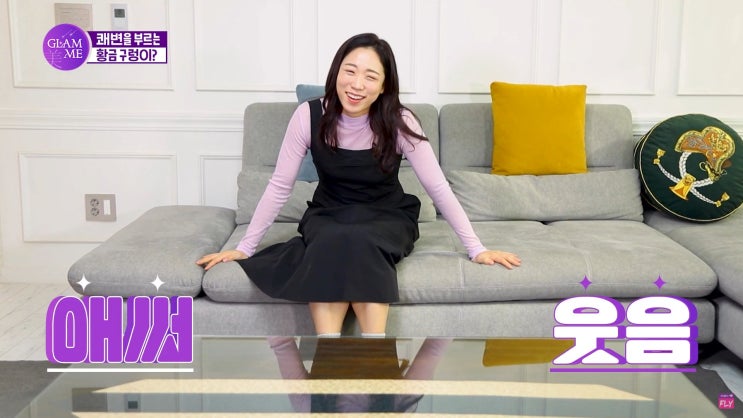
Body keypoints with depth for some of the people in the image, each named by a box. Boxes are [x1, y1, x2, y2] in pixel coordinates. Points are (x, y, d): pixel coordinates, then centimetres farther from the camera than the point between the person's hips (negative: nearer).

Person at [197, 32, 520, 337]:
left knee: (360, 243, -35)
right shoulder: (309, 116, -16)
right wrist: (245, 247, -8)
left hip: (387, 219, -1)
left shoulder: (399, 122, -18)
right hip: (328, 216, 1)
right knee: (332, 243, -34)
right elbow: (279, 187, -8)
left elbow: (439, 189, -13)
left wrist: (476, 249, -12)